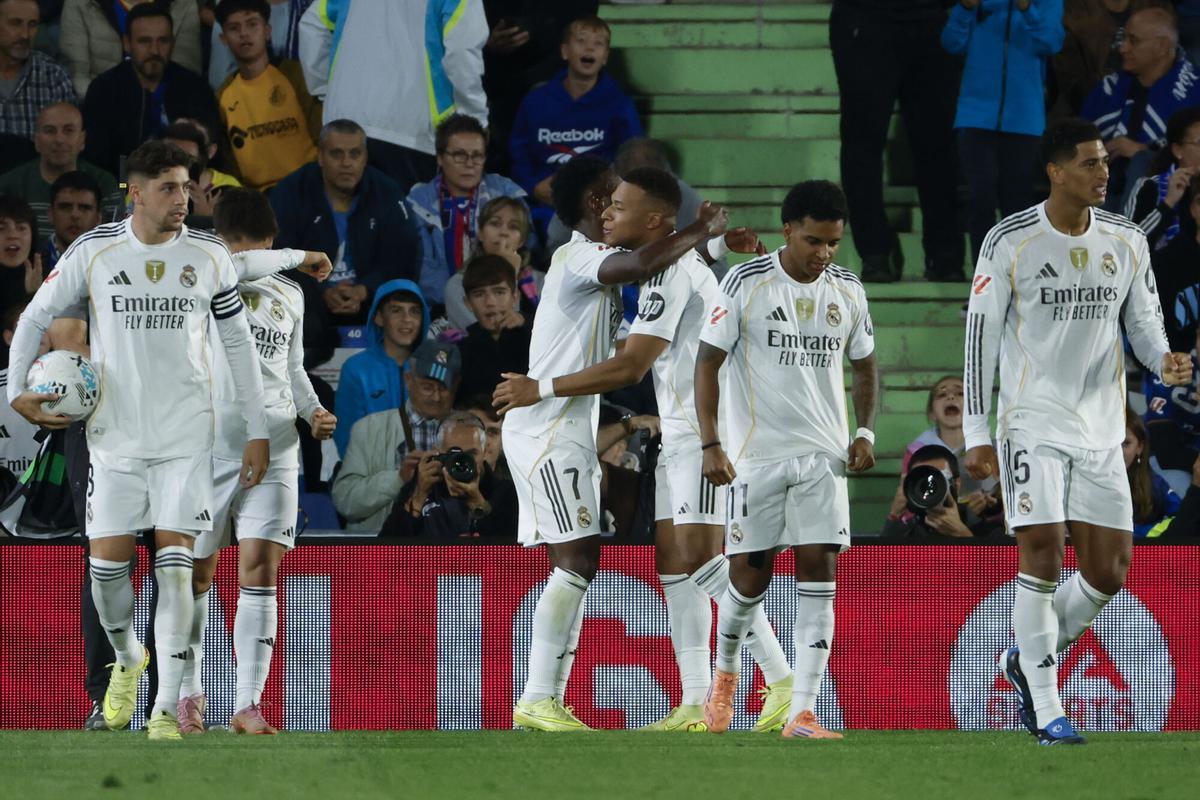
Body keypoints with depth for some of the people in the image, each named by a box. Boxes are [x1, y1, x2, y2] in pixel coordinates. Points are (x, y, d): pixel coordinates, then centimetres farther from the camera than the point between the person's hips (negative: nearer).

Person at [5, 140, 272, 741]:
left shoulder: (209, 258, 1)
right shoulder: (93, 252, -3)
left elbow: (239, 345, 10)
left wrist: (257, 432, 8)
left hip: (186, 436, 0)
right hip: (115, 434, 0)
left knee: (175, 565, -9)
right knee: (107, 565, -2)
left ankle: (165, 708, -8)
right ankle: (128, 659, 29)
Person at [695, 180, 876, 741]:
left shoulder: (847, 291, 5)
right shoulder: (746, 283, -7)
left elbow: (863, 366, 18)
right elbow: (708, 362, -5)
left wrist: (865, 431, 3)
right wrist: (710, 445, -13)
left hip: (824, 457, 3)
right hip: (756, 455, -3)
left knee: (819, 572, -8)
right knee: (749, 577, 0)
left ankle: (802, 712, -10)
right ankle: (725, 671, 31)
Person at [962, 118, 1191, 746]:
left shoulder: (1126, 242, 6)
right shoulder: (1011, 242, -7)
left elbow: (1144, 324, 13)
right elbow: (980, 339, -4)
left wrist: (1165, 361, -11)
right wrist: (976, 434, -7)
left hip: (1100, 428, 5)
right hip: (1033, 422, -4)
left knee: (1108, 571, 1)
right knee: (1043, 549, -13)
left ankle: (1026, 658, 26)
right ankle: (1045, 709, -5)